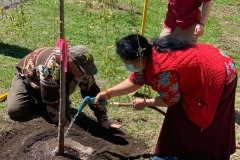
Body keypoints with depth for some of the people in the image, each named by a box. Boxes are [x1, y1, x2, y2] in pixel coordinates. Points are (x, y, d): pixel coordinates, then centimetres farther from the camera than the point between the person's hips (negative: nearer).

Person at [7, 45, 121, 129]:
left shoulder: (82, 66, -24)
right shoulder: (51, 67, -45)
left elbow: (92, 92, -17)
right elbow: (51, 100, -38)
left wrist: (103, 120, -22)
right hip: (27, 77, -5)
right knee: (15, 111, -21)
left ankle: (37, 100, 20)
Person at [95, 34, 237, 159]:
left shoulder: (162, 72, -35)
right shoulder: (147, 54, -8)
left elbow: (171, 100, -17)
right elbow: (135, 81, 4)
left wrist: (145, 102, -4)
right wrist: (108, 93, 2)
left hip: (217, 77, -9)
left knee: (186, 121, 0)